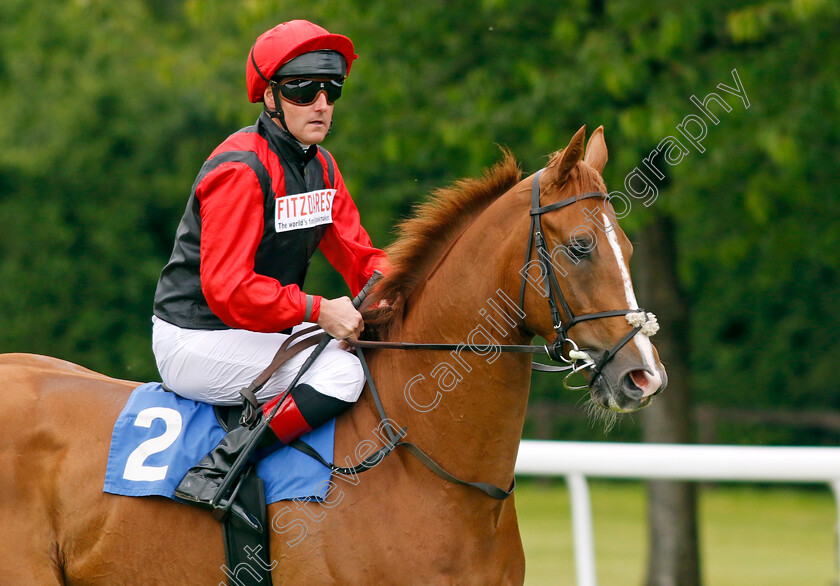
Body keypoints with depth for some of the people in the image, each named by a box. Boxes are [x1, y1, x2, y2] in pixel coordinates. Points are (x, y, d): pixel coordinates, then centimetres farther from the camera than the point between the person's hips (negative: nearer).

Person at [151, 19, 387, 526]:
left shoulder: (320, 166, 10)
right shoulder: (241, 170, -19)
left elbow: (357, 253, 11)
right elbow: (227, 289, -26)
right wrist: (318, 310, -28)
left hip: (262, 329, 10)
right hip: (197, 341, -10)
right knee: (339, 371, -25)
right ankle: (215, 473, -24)